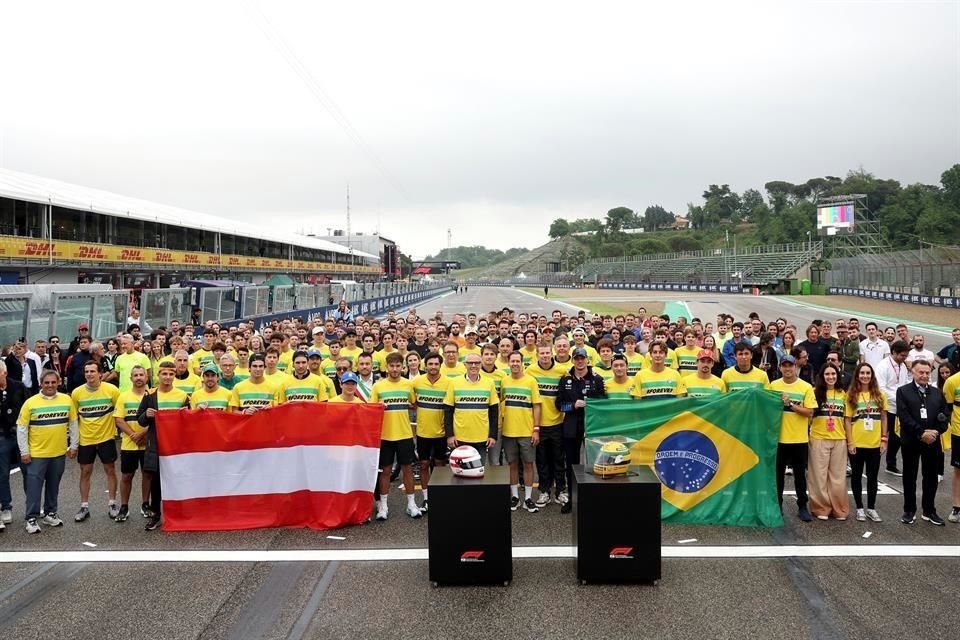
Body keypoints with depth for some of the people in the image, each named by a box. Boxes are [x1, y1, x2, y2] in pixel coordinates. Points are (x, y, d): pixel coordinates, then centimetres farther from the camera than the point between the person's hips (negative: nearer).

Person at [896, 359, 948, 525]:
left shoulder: (937, 392, 11)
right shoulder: (903, 391, -1)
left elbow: (944, 417, 5)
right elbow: (904, 417, -11)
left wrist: (935, 432, -11)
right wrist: (921, 433, -18)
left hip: (932, 441, 3)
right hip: (911, 442, -3)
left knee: (931, 477, 9)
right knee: (909, 477, 5)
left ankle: (929, 511, 20)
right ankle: (909, 511, 15)